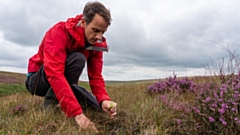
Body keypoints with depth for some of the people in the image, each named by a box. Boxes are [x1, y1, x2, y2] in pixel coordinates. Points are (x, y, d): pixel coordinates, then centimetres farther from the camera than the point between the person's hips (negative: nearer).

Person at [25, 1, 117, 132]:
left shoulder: (97, 43, -10)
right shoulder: (60, 31, -29)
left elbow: (96, 77, -13)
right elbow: (55, 73, -40)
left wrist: (104, 100, -34)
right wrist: (77, 112, -46)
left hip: (64, 83, 7)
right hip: (37, 80, -6)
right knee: (77, 59, -32)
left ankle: (56, 103, 15)